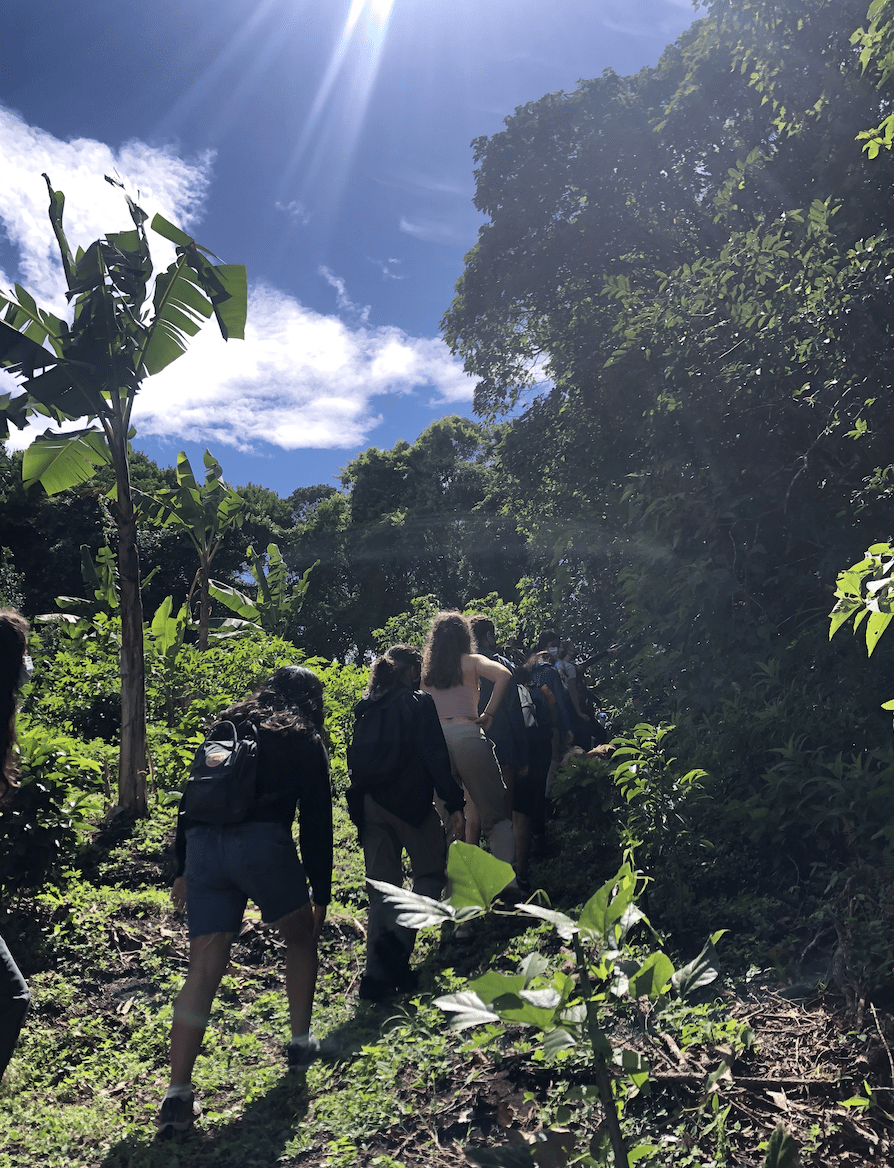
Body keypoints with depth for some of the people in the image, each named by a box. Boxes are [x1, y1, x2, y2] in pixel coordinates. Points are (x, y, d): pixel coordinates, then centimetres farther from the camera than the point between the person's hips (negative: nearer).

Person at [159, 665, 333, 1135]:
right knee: (301, 939, 23)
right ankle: (300, 1042, 30)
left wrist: (183, 868, 21)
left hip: (204, 845, 4)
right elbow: (316, 823, 5)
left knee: (203, 968, 5)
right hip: (264, 845, -3)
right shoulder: (305, 742, 11)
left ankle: (177, 1096, 3)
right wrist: (320, 895, 9)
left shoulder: (225, 727, 23)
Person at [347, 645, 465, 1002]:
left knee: (381, 888, 10)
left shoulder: (366, 709, 15)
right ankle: (398, 938, -12)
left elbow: (356, 760, 16)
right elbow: (436, 757, -10)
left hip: (371, 807, 6)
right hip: (411, 803, -5)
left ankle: (377, 974, 6)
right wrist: (454, 804, -10)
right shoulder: (419, 703, -3)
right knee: (432, 872, 10)